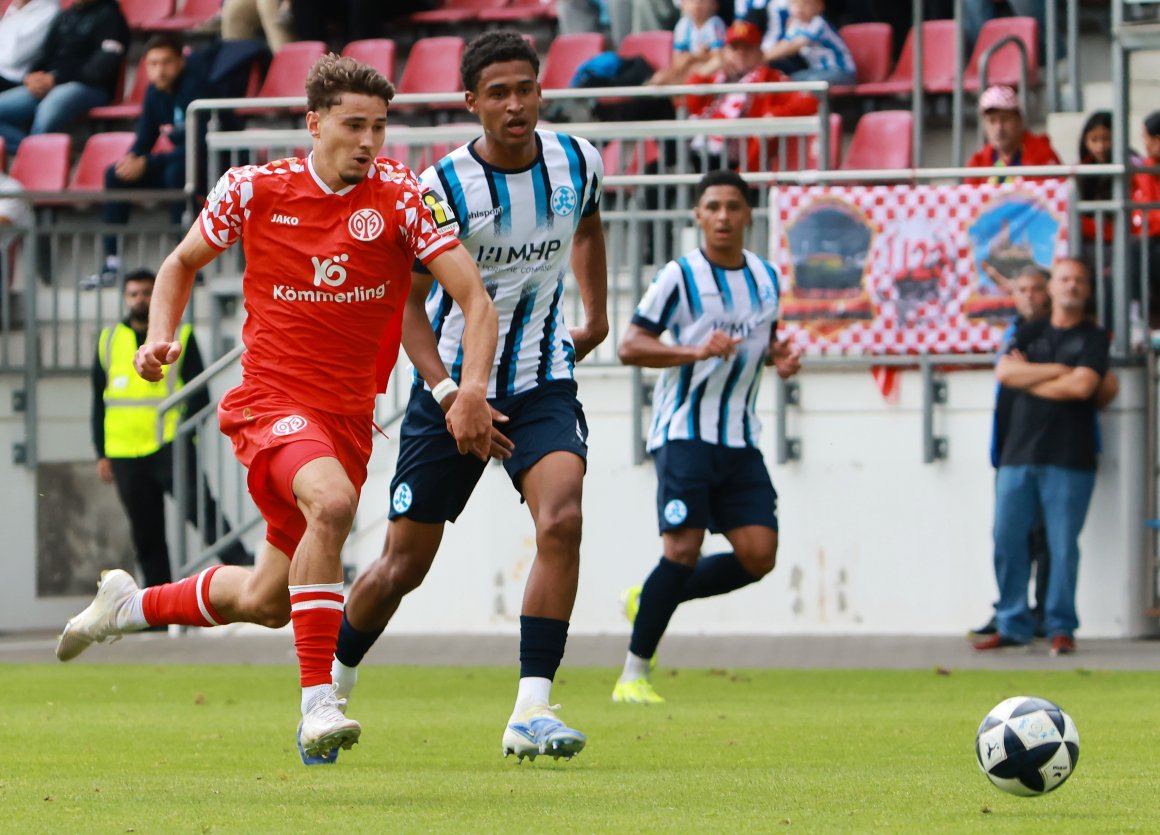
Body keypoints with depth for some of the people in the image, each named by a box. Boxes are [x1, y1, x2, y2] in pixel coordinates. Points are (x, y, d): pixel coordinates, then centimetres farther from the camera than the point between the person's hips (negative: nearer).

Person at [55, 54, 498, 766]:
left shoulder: (400, 196, -6)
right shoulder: (253, 190, -3)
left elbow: (475, 296, -10)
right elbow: (184, 262, 15)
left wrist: (472, 389, -25)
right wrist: (161, 338, -2)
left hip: (349, 414, 3)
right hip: (272, 398, -3)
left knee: (265, 602, 10)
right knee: (332, 500, -35)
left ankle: (133, 605, 41)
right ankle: (318, 705, -33)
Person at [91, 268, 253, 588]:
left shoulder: (180, 337, 6)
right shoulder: (109, 340, 15)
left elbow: (198, 392, 1)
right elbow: (99, 402, 17)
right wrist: (102, 453, 10)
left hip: (171, 447, -4)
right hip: (126, 456, 4)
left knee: (200, 506, -24)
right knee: (146, 535, 7)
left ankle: (240, 563, -31)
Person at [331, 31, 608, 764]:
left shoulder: (576, 162, -4)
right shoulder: (443, 186, -15)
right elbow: (407, 299, -10)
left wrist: (596, 317, 21)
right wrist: (446, 392, -21)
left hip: (542, 384, 2)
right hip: (454, 386, -2)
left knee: (561, 520, -25)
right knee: (404, 565, 5)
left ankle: (531, 712, -23)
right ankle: (330, 687, 32)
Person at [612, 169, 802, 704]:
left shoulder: (767, 278, 10)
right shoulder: (680, 277, -7)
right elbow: (630, 346, -8)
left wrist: (779, 357, 4)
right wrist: (695, 351, -22)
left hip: (740, 440, 6)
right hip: (684, 433, -6)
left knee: (758, 555, -6)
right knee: (683, 549, -15)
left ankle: (652, 599, 16)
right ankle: (633, 674, -5)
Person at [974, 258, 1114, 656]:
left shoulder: (1094, 338, 4)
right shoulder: (1029, 334, 16)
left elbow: (1082, 386, -12)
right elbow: (1005, 371, -1)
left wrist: (1029, 379, -2)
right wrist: (1058, 371, -7)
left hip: (1069, 459, -4)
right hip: (1019, 454, 4)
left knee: (1063, 545, -4)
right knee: (1007, 541, 0)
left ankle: (1061, 627, 4)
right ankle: (1012, 624, 8)